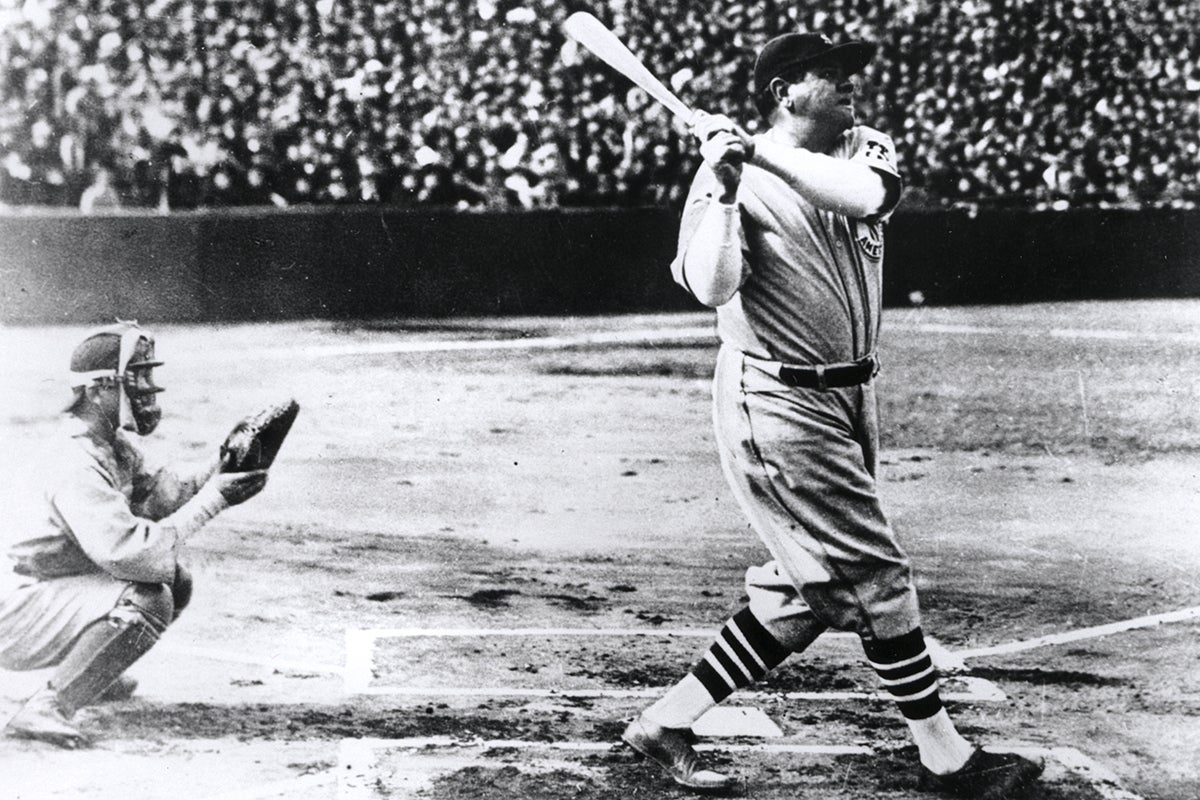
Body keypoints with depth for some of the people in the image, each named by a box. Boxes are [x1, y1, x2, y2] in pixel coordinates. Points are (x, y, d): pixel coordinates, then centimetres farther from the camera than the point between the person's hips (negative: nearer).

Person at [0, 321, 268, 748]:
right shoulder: (74, 461, -25)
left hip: (59, 592, 10)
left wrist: (223, 466, -9)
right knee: (147, 598, -28)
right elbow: (132, 552, -31)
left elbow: (166, 491, 8)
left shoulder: (115, 445, 8)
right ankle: (46, 708, -20)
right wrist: (212, 499, -26)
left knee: (176, 580, 8)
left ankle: (93, 673, 19)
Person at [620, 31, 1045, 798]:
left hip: (850, 399, 8)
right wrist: (726, 187, -33)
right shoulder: (729, 176, -9)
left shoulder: (866, 150, 7)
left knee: (807, 595, 11)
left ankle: (667, 721, 18)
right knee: (878, 581, -5)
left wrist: (762, 152, -24)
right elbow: (712, 287, -23)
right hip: (777, 403, -8)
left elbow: (866, 195, -18)